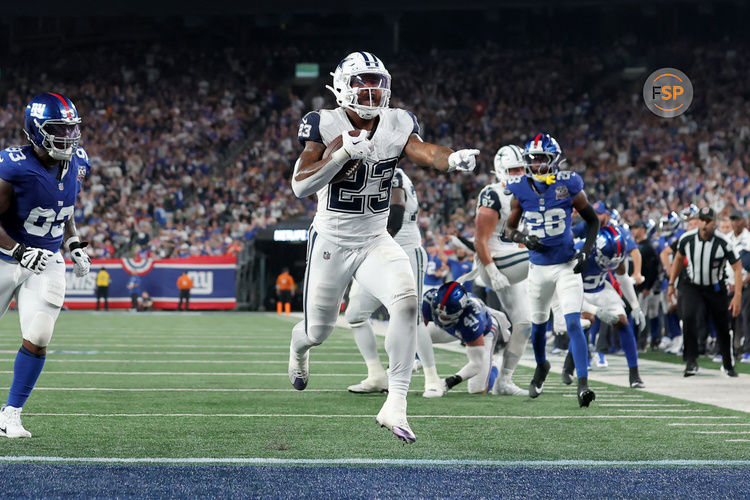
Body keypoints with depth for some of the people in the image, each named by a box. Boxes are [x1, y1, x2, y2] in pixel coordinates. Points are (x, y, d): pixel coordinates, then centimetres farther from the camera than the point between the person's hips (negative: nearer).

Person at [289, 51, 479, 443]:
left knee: (406, 301, -26)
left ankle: (395, 406, -22)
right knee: (318, 332, 10)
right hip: (331, 242, -2)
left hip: (375, 242, 2)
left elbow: (422, 151, -23)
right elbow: (300, 186, -22)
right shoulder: (324, 125, -13)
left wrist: (453, 159, -46)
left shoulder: (397, 126, -4)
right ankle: (298, 345, 53)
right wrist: (345, 153, -33)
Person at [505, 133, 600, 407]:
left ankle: (583, 385, -21)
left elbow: (592, 220, 3)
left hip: (567, 266, -3)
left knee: (573, 324, -16)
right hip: (539, 268, 3)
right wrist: (524, 238, -14)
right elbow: (509, 228, 8)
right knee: (538, 323, 19)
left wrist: (586, 251, -10)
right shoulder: (520, 189, -4)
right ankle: (541, 366, 48)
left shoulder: (568, 186, -10)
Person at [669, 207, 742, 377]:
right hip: (693, 287, 1)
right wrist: (671, 283, 9)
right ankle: (691, 362, -19)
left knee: (723, 328, 8)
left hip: (716, 289, -1)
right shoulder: (687, 239, -13)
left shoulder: (723, 242, -21)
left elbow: (737, 268, -16)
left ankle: (728, 364, 33)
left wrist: (737, 295, -23)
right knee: (689, 317, -25)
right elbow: (679, 258, 8)